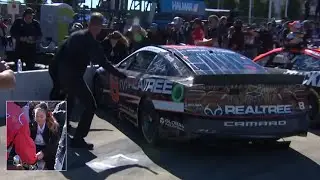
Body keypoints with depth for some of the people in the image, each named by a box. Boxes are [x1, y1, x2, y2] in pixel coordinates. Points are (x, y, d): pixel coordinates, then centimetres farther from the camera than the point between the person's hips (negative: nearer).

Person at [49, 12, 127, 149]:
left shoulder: (76, 35, 12)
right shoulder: (92, 43, -11)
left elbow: (60, 51, 17)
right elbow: (104, 64, -15)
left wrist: (54, 71, 25)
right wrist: (123, 76, -11)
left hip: (61, 73, 9)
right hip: (73, 76, -9)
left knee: (71, 96, 37)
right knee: (90, 106, -4)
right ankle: (78, 139, -8)